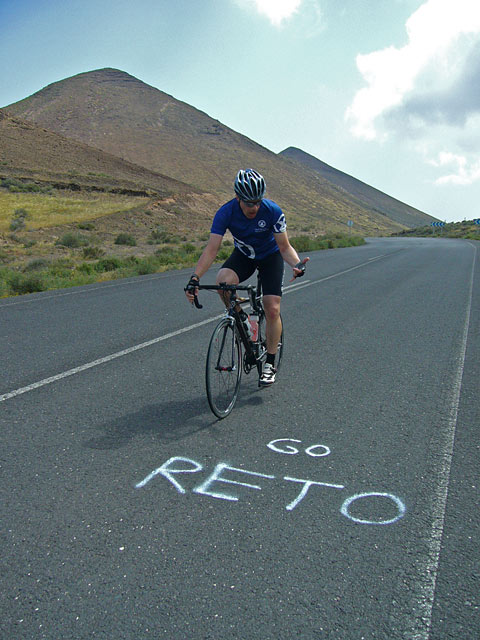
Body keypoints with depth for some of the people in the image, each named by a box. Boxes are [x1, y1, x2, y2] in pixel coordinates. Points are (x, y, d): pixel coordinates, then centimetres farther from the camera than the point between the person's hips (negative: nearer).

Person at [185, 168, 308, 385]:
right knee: (223, 281, -33)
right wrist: (195, 278, -41)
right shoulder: (226, 213, -26)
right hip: (243, 255, 1)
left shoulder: (272, 211, -27)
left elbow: (284, 247, -21)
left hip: (270, 256, -1)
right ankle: (239, 316, -3)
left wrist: (296, 263, -42)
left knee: (272, 309, -13)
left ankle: (270, 363, 4)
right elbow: (211, 249, -29)